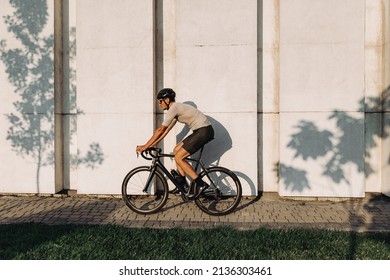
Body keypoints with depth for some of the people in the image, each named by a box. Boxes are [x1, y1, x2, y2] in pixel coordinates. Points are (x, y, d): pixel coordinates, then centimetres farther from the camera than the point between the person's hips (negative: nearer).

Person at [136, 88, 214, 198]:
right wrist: (151, 145, 14)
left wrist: (145, 146, -8)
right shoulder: (176, 108, 18)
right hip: (200, 131, 10)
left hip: (204, 132, -10)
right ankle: (182, 182, 19)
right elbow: (166, 130, 18)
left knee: (178, 157, -8)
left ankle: (199, 184, -5)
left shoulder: (174, 108, -12)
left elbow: (160, 130, -13)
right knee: (176, 150, 13)